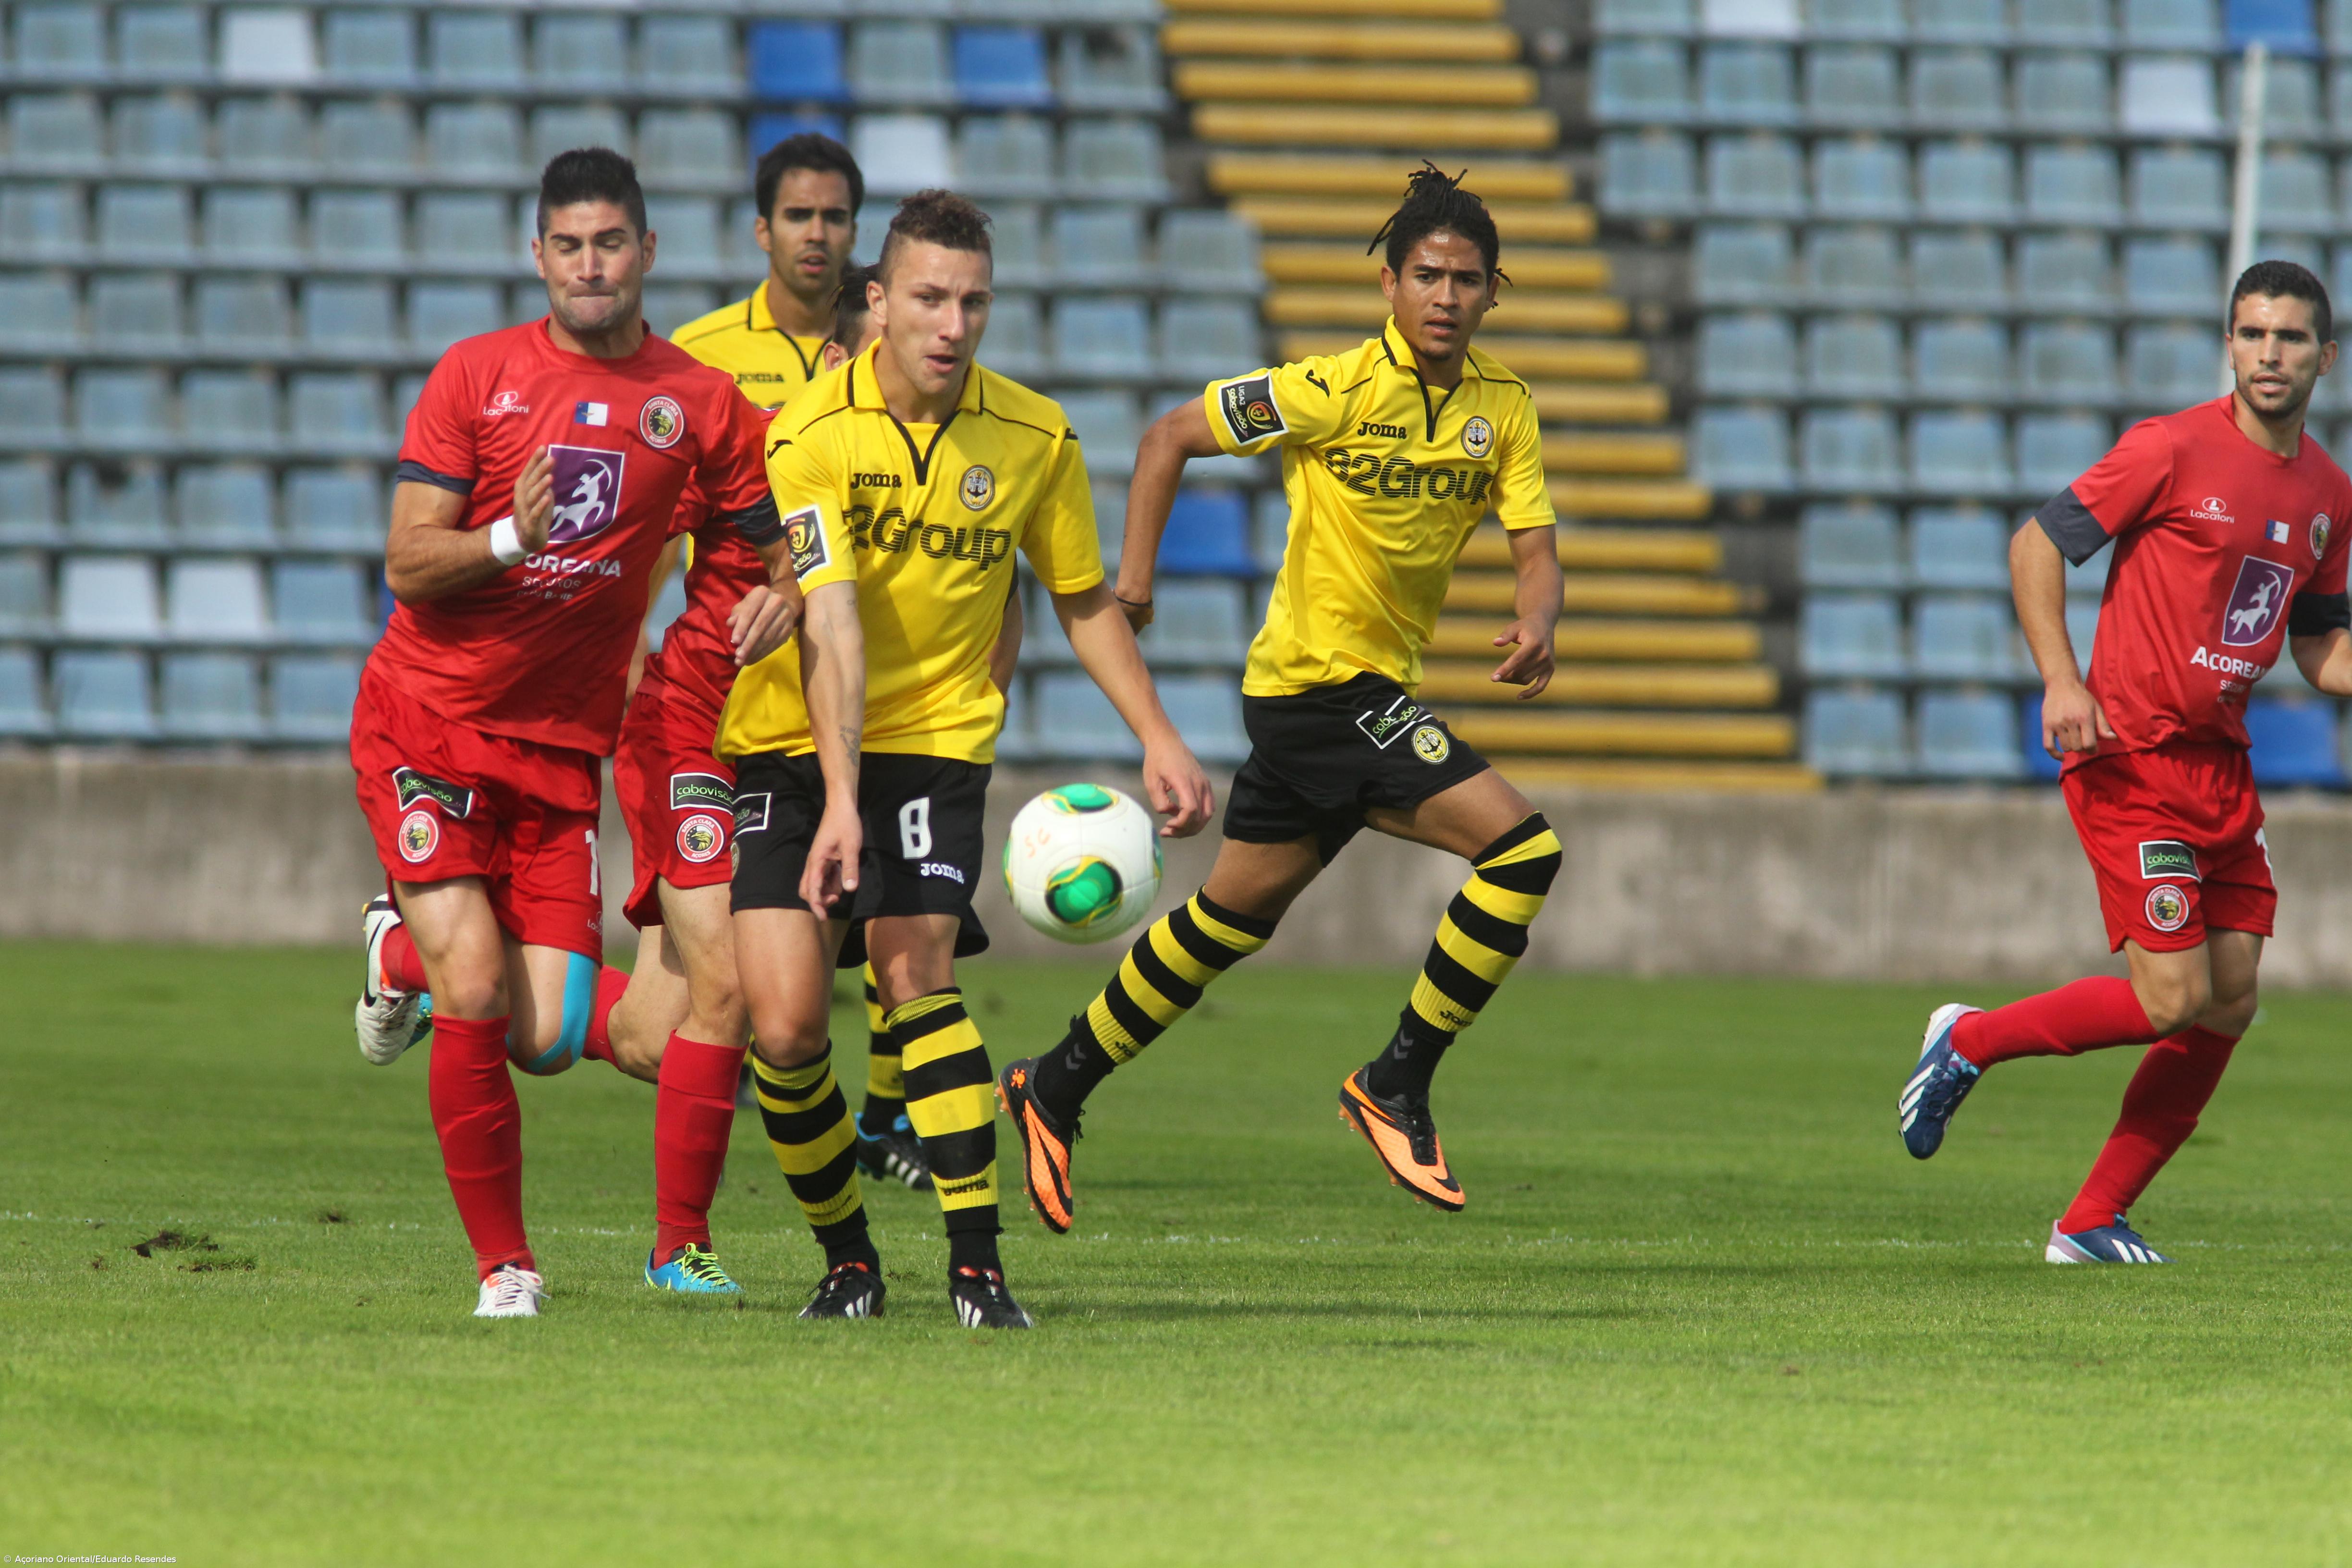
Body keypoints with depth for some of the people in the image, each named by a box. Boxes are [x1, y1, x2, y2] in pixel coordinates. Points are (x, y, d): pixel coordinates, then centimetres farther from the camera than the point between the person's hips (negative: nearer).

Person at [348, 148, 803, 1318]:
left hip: (560, 743, 2)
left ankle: (410, 954, 29)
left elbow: (782, 543, 9)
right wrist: (510, 538, -26)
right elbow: (407, 565, -7)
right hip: (425, 721, -2)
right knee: (476, 996, -17)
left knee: (545, 1038, -6)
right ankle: (503, 1268, 0)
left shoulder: (699, 402, 2)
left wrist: (784, 597, -14)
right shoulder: (475, 376, -3)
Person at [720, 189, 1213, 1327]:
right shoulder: (811, 435, -15)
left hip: (937, 736, 1)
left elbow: (1084, 600, 12)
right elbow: (830, 624, -25)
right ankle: (846, 1255, 13)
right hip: (789, 747, -1)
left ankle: (977, 1265, -18)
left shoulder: (1034, 437, -3)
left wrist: (1158, 739, 3)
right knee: (783, 1028, -9)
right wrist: (840, 801, -34)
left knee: (915, 976, -20)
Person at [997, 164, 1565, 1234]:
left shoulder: (1503, 408, 2)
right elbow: (1172, 436, -6)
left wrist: (1536, 629, -21)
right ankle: (1398, 1083, -8)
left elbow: (1536, 552, 1)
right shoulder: (1336, 390, -16)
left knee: (1235, 913, 19)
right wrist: (1134, 574, -12)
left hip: (1371, 694, 7)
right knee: (1519, 846, -18)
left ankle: (1058, 1087, 32)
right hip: (1323, 682, -7)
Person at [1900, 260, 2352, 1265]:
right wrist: (2062, 681, -18)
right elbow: (2037, 544, -7)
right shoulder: (2176, 449, -10)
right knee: (2176, 999, -13)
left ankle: (2093, 1222, 11)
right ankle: (1969, 1042, 9)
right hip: (2132, 756, -7)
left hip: (2223, 763, 7)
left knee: (2230, 1004, 3)